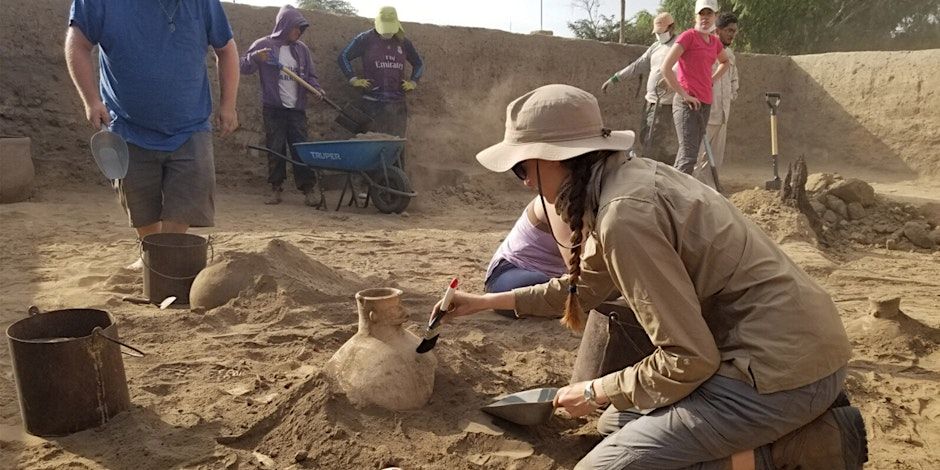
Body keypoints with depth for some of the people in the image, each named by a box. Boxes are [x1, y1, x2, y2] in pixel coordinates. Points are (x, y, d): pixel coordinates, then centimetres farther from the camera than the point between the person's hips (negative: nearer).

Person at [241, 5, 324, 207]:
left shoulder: (302, 48, 10)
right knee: (275, 149, 1)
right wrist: (256, 56, -19)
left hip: (297, 108, 2)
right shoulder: (264, 45, 1)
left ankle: (309, 188, 1)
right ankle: (276, 188, 11)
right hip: (273, 108, -2)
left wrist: (316, 88, -7)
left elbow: (310, 75, 14)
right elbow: (243, 67, 0)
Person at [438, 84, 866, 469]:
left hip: (784, 370, -9)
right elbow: (583, 285, 22)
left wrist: (595, 392, -4)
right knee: (620, 422, 20)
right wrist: (487, 301, 28)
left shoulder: (625, 214, -23)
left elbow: (689, 360, -20)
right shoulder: (629, 177, 6)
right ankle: (795, 429, 12)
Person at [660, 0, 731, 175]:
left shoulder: (714, 41, 15)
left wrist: (711, 80, 19)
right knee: (689, 154, -15)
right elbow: (665, 68, -16)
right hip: (687, 104, -8)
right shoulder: (688, 36, -6)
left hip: (705, 103, 8)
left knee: (692, 153, 10)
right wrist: (684, 95, -15)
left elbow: (725, 61, 37)